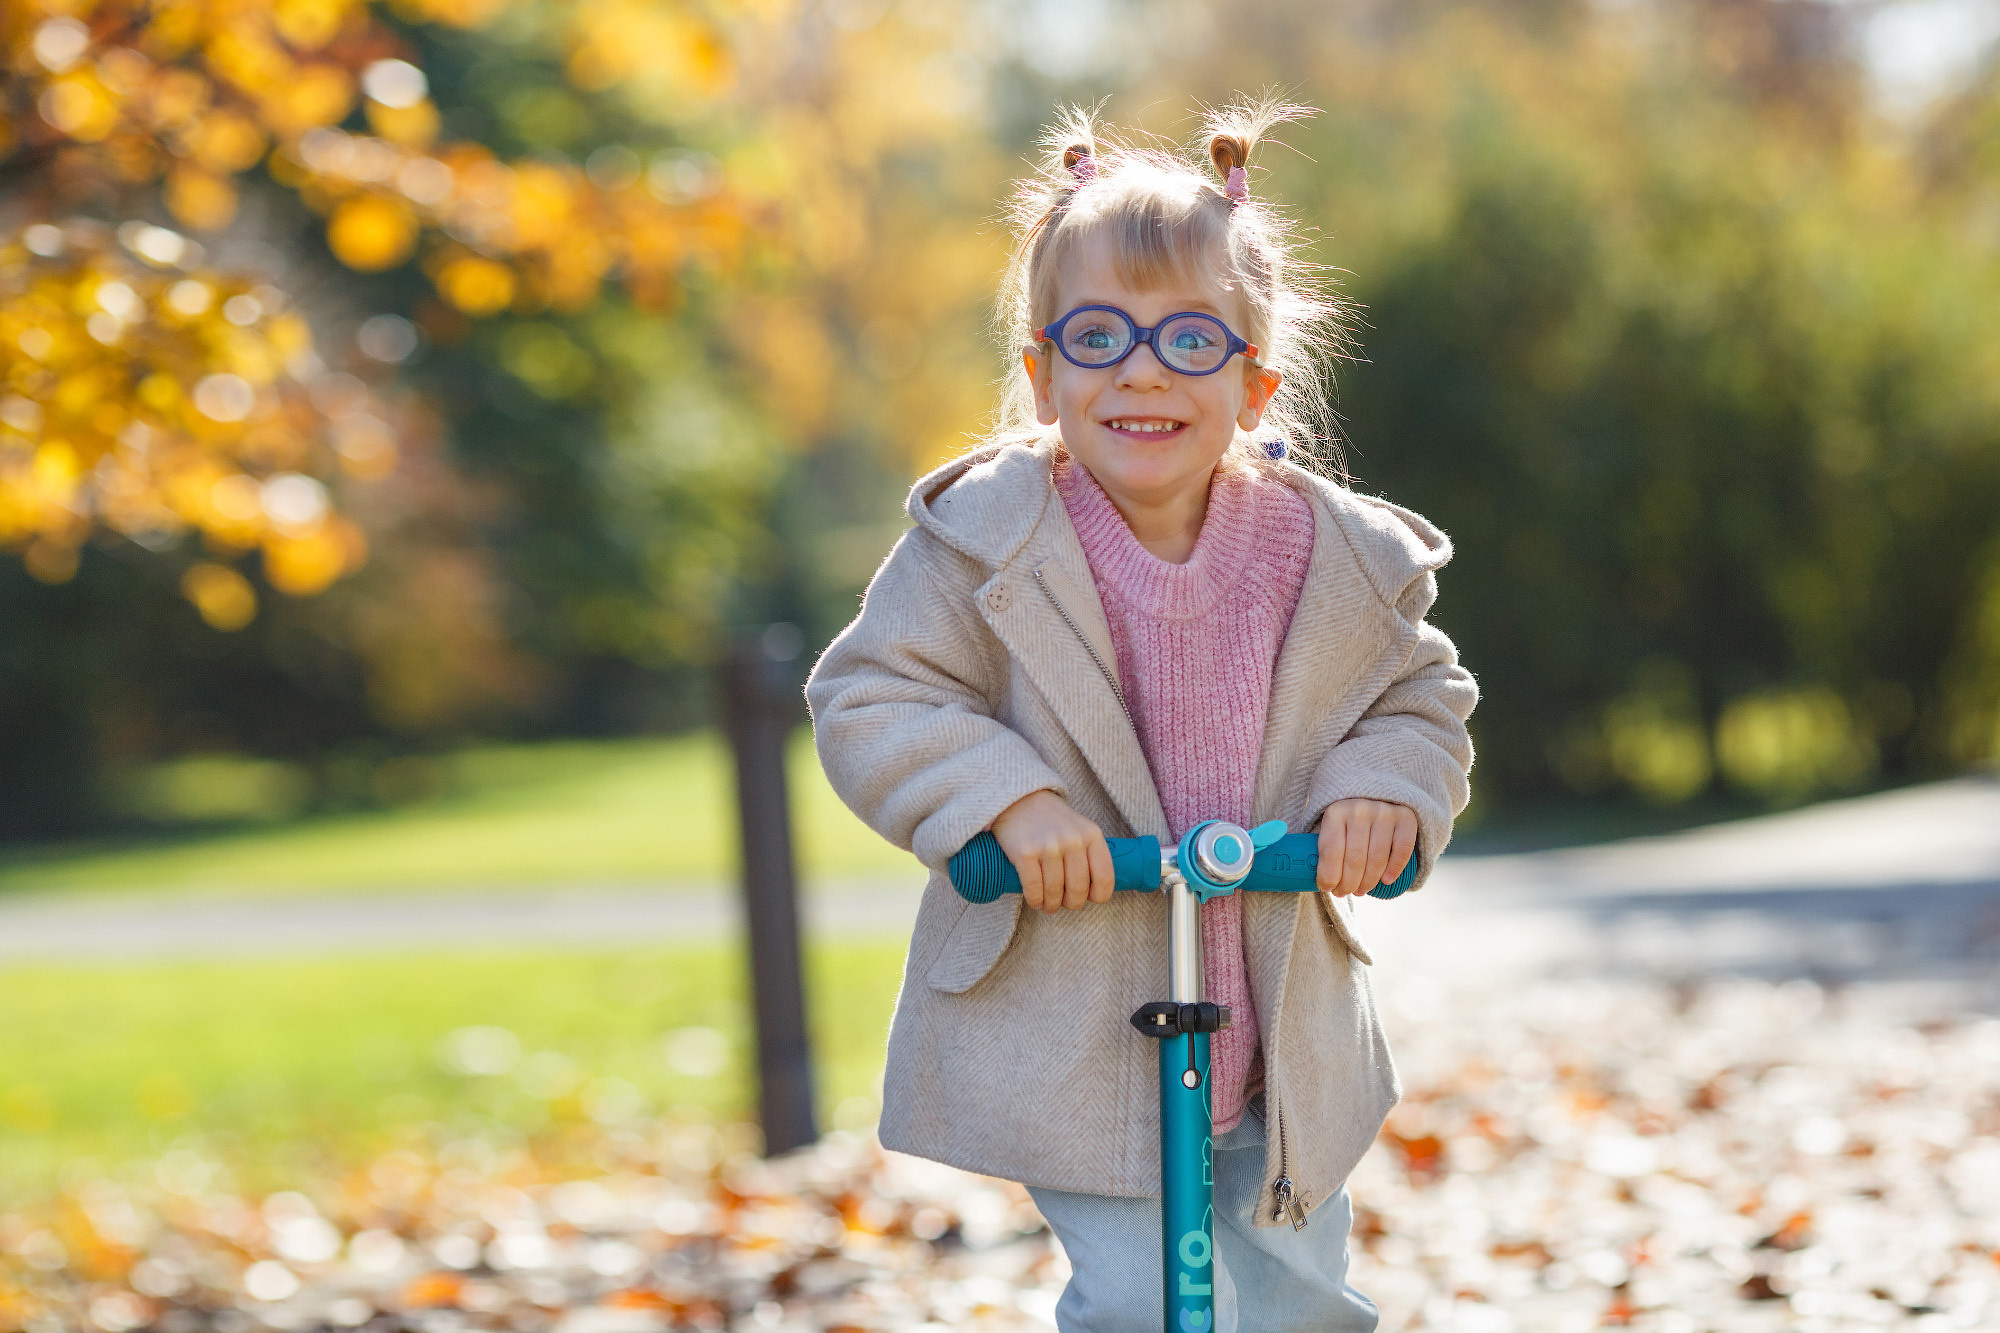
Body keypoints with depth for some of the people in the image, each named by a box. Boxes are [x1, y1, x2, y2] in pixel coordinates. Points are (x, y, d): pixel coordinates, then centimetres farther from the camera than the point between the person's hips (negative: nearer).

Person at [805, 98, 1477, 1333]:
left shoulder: (1331, 556, -4)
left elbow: (1421, 698, 9)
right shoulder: (985, 543, -11)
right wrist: (1005, 798, -24)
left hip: (1276, 1035, 3)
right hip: (1069, 1033, -3)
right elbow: (870, 700, -9)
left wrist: (1386, 789, -13)